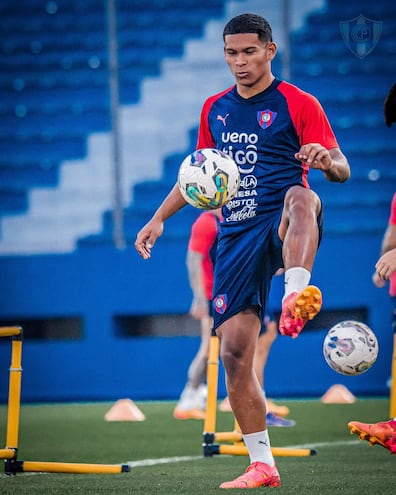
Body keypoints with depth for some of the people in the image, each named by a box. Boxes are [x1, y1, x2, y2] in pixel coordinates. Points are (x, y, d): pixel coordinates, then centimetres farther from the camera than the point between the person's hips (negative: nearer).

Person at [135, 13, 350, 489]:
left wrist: (328, 161, -27)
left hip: (282, 228, -5)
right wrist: (160, 218, 20)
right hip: (235, 236, 5)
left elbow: (341, 169, -3)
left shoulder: (298, 103, 2)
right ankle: (261, 466, 7)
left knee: (301, 197, -41)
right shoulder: (214, 109, 16)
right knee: (234, 352, -3)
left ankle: (296, 294, -66)